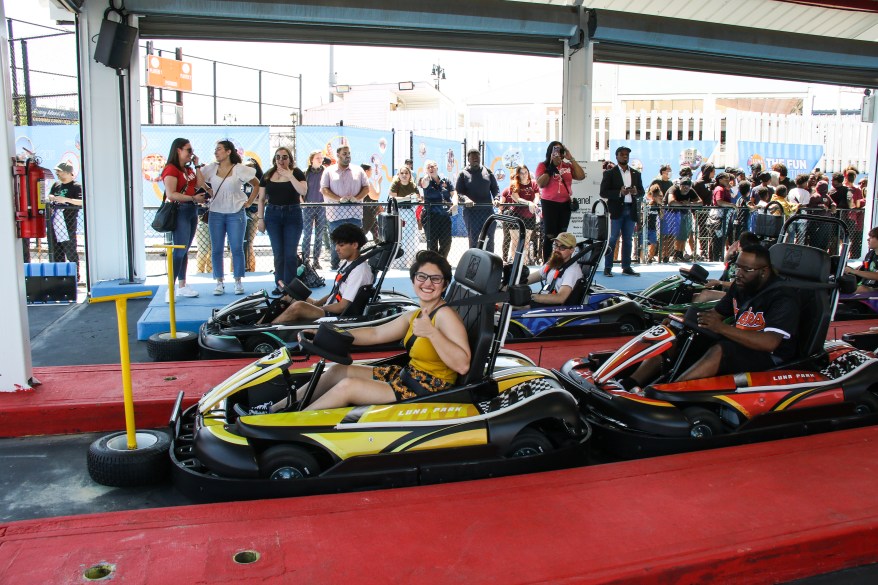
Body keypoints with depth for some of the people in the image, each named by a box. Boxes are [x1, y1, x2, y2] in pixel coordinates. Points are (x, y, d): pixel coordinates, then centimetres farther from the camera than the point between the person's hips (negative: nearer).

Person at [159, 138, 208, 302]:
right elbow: (171, 194, -19)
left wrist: (197, 165, 7)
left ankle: (182, 286, 18)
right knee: (179, 250, -13)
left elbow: (200, 184, 5)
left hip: (192, 211, 9)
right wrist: (193, 198, -18)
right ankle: (170, 290, -11)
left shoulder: (189, 169, 16)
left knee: (185, 250, 11)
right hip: (179, 211, -9)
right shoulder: (171, 169, -10)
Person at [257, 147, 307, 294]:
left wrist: (289, 175, -16)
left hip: (293, 215, -2)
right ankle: (280, 285, 11)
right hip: (273, 215, 2)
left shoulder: (297, 173, 0)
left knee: (290, 253, -4)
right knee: (278, 253, 4)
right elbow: (261, 199, 10)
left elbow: (303, 191, -17)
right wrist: (260, 218, 4)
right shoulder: (268, 175, 8)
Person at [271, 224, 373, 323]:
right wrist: (315, 303, 7)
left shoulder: (360, 271, -19)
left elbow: (342, 307, -19)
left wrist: (319, 307, -7)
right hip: (328, 310, 11)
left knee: (298, 307, -26)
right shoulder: (346, 263, 12)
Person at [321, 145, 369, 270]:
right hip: (336, 213, -2)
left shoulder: (358, 170, 13)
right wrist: (339, 199, -15)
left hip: (355, 213, 2)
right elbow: (324, 189, 0)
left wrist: (357, 198, -9)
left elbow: (366, 188, 10)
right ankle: (334, 265, 9)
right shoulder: (329, 171, 7)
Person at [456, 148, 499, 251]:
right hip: (471, 211, -2)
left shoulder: (488, 171, 13)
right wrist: (466, 198, -22)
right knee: (474, 239, -2)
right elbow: (458, 191, -1)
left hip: (488, 209, 2)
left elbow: (495, 189, 15)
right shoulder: (463, 173, 5)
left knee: (489, 239, 4)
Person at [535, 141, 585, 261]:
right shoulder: (543, 165, -2)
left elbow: (581, 176, -2)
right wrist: (552, 166, -15)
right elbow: (541, 184, -14)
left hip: (565, 203, 4)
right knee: (549, 236, -5)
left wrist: (571, 159, -2)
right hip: (549, 203, -4)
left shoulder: (568, 166, 8)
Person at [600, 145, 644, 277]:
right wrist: (620, 192, -18)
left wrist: (636, 192, -8)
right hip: (617, 210, -4)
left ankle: (626, 267, 11)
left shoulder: (636, 174, 15)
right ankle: (607, 267, -2)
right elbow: (603, 192, -6)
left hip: (631, 210, 5)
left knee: (628, 240, 7)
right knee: (613, 239, -5)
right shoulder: (610, 173, 1)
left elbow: (641, 192, 15)